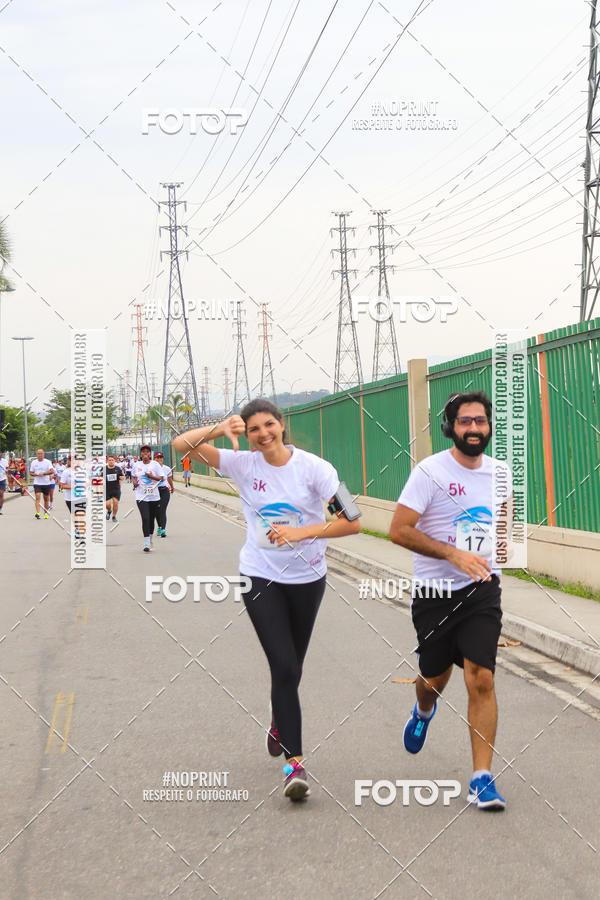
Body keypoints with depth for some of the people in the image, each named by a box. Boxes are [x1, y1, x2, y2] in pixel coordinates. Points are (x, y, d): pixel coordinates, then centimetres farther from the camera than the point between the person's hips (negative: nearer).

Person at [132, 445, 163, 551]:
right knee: (145, 518, -14)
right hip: (141, 496, -1)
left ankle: (150, 539, 28)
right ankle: (146, 542, -13)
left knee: (151, 518, 10)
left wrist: (151, 476, -19)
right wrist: (134, 481, -1)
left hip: (154, 496, 1)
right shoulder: (137, 465, 5)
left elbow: (161, 478, -3)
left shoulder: (155, 464, -1)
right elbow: (133, 476, 21)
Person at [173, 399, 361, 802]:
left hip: (308, 578, 1)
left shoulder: (314, 467, -11)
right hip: (261, 577, -1)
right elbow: (183, 445, -10)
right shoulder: (243, 464, -5)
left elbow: (352, 522, -14)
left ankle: (279, 724, 46)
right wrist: (219, 429, -27)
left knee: (292, 667, 16)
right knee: (284, 667, -13)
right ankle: (295, 762, -10)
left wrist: (301, 532, -24)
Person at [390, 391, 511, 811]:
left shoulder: (500, 472, 3)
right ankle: (424, 710, 51)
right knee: (435, 677, 13)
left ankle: (483, 777, -5)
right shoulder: (430, 471, -12)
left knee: (481, 679, -11)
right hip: (434, 591, -2)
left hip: (482, 589, 2)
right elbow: (399, 530, -16)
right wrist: (454, 554, -23)